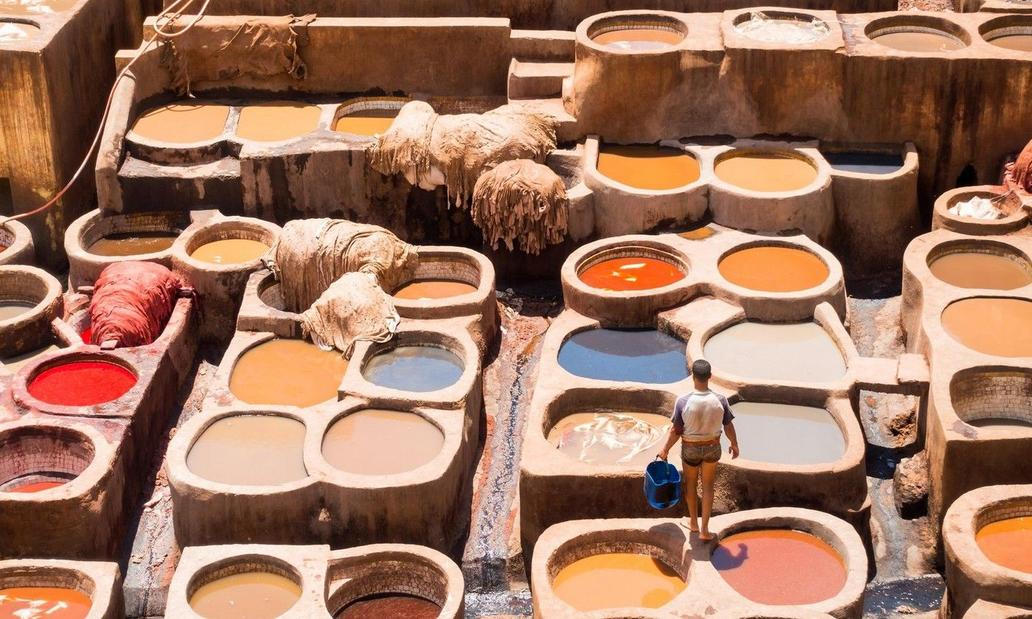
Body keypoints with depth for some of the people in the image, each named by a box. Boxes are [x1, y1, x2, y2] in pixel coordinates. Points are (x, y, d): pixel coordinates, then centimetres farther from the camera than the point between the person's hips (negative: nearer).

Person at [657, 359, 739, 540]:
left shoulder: (683, 402, -25)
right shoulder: (720, 401, -20)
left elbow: (676, 431, -16)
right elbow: (728, 426, -6)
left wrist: (665, 450, 1)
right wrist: (734, 445, 13)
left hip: (690, 449, -1)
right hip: (712, 447, 1)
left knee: (690, 484, 22)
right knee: (708, 486, 17)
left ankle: (694, 522, 39)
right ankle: (704, 529, 18)